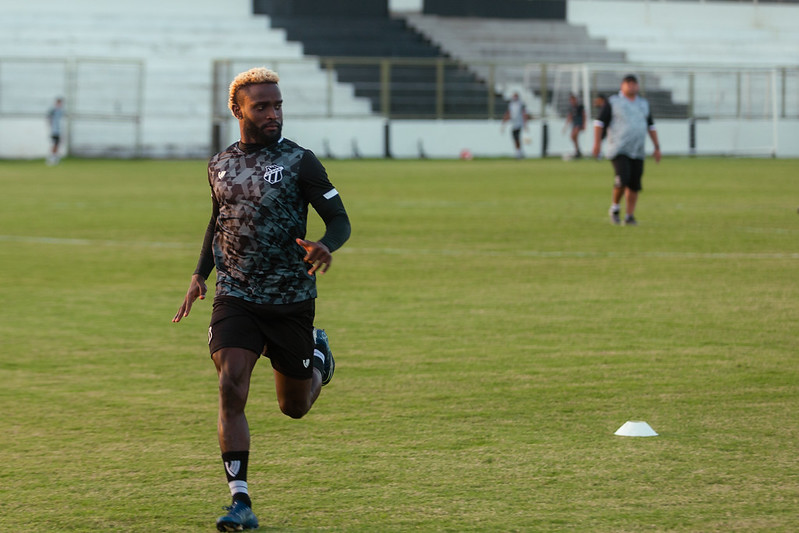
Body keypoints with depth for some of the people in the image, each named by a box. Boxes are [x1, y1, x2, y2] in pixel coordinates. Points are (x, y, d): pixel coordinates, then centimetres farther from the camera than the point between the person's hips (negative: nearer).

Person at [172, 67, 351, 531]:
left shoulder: (300, 162, -7)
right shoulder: (220, 166, 6)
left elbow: (340, 220, -6)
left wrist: (326, 246, -28)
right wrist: (201, 274, 13)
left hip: (292, 301, -2)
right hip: (236, 297, 2)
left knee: (295, 406, 12)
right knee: (231, 388, -18)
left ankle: (319, 355, 48)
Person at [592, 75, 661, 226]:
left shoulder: (643, 103, 14)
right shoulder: (613, 102, 0)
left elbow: (651, 126, 20)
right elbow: (600, 122, -2)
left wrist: (657, 147, 14)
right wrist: (597, 142, -12)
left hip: (637, 151, 5)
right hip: (618, 150, -5)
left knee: (634, 185, 0)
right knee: (623, 178, -21)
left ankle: (630, 216, 9)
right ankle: (615, 208, 1)